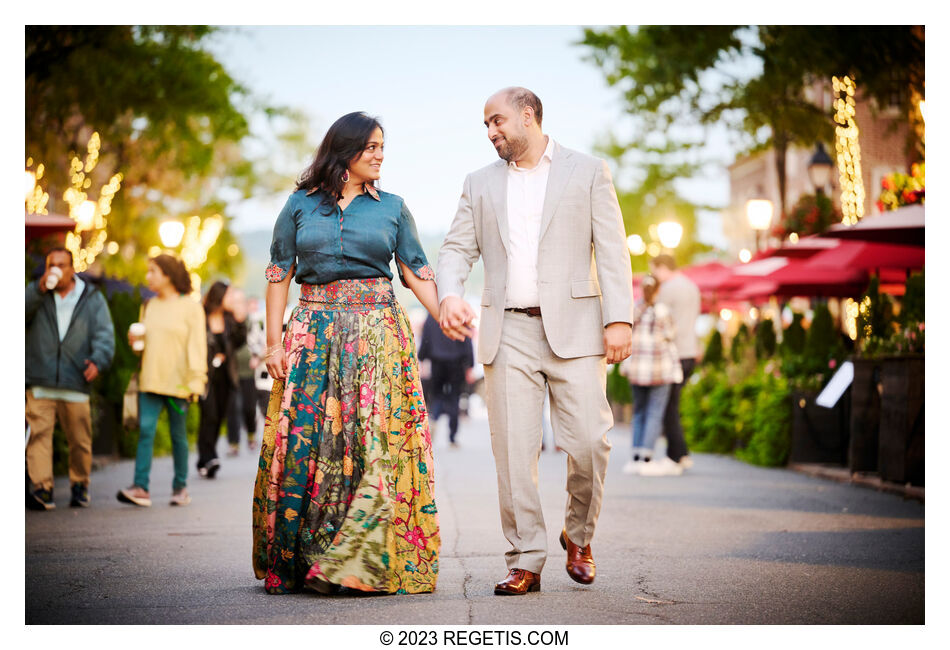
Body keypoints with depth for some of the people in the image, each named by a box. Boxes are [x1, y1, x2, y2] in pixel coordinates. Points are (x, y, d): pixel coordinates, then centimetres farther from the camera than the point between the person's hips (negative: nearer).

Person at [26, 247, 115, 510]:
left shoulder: (92, 298, 11)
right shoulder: (36, 294, 13)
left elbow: (104, 334, 4)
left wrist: (98, 360, -14)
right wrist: (40, 289, -15)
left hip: (76, 384, 0)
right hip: (40, 384, 0)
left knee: (80, 439, 4)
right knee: (38, 434, -12)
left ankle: (79, 486, 21)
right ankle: (41, 488, -14)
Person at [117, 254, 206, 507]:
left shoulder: (190, 307, -1)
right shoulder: (149, 307, 15)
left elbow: (197, 347, -5)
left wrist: (195, 382, -12)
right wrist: (135, 341, 1)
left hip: (177, 382, -4)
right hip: (150, 380, 4)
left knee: (178, 434, 4)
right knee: (145, 430, -8)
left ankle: (180, 487, 14)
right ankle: (140, 488, -15)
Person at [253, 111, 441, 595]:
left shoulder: (391, 207, 10)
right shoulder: (301, 205, 8)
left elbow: (416, 272, 7)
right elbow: (278, 274, 7)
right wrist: (273, 341, -1)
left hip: (377, 335, 0)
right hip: (314, 333, 0)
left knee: (376, 444, -9)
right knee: (303, 442, -3)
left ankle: (366, 562, -5)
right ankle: (290, 562, 8)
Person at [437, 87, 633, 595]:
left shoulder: (588, 172, 9)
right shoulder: (480, 184, 18)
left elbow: (611, 251, 3)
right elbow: (457, 249, 10)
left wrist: (619, 319, -8)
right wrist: (449, 296, -11)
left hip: (573, 327, -2)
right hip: (508, 332, 3)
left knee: (588, 441, -8)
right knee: (513, 450, -2)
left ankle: (578, 535, 18)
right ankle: (525, 561, 5)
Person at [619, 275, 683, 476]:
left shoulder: (632, 311, 1)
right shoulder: (663, 312, -8)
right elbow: (669, 342, -7)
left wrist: (625, 365, 16)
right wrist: (675, 370, 0)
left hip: (637, 369, 4)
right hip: (659, 369, -4)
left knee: (639, 412, 14)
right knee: (655, 414, 0)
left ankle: (636, 458, 10)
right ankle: (646, 460, -6)